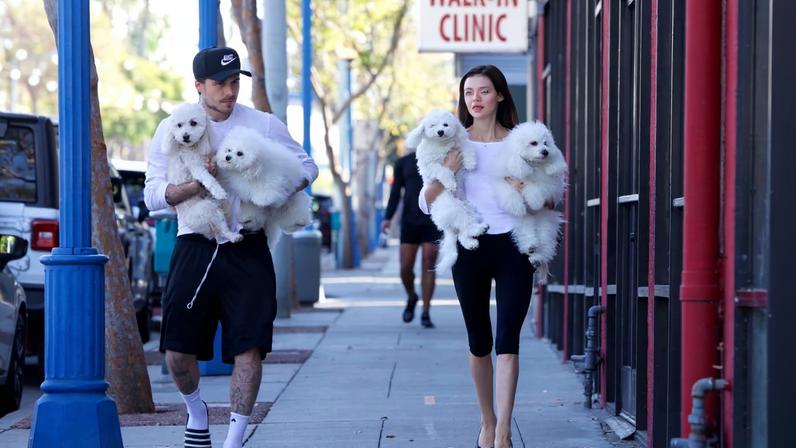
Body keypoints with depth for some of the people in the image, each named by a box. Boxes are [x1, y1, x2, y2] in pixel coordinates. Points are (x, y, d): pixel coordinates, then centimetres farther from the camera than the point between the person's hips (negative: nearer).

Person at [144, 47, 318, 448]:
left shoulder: (263, 125, 3)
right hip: (194, 249, 0)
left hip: (247, 252, 0)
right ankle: (196, 412, 29)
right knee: (178, 351, -1)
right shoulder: (172, 129, 2)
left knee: (249, 348, -7)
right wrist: (195, 185, -21)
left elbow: (306, 166, 11)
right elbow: (152, 195, -3)